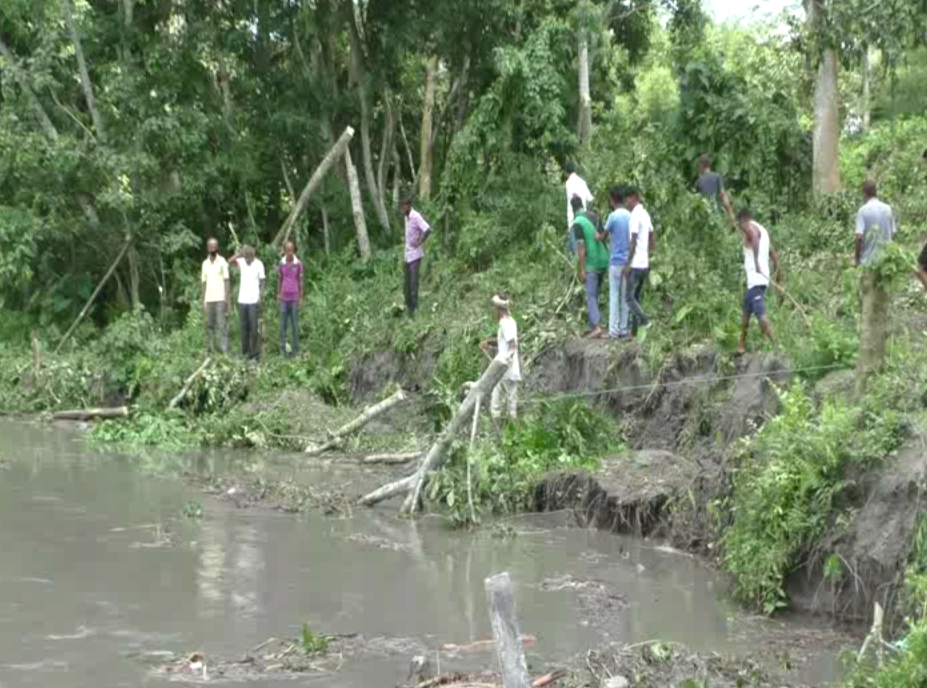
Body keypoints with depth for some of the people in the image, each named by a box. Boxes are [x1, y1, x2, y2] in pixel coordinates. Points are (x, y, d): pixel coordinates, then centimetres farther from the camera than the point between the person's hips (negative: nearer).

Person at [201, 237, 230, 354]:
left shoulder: (222, 262, 0)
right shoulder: (205, 263, 12)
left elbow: (227, 282, -2)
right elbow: (204, 283, 15)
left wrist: (228, 300, -8)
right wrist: (203, 302, 10)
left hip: (220, 299, -4)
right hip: (209, 299, 4)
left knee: (222, 325, -8)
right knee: (210, 325, 4)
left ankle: (224, 351, -9)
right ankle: (210, 351, 7)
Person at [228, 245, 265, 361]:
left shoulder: (259, 265, -3)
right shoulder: (241, 262, 6)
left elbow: (262, 282, -2)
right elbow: (230, 261, -10)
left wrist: (261, 297, -10)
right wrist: (239, 253, -17)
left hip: (254, 301, -4)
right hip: (242, 300, 4)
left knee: (254, 329, -4)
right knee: (244, 328, 7)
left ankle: (255, 355, -1)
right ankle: (245, 353, 13)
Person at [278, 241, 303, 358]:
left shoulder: (298, 264, -2)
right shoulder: (281, 264, 3)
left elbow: (300, 281, 2)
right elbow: (279, 281, 9)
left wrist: (301, 298, 0)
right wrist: (278, 295, 4)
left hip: (294, 298, -1)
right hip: (284, 299, 1)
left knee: (295, 324, 1)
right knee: (283, 324, 1)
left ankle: (295, 349, 7)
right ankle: (282, 349, 6)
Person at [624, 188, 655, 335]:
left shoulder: (635, 215, -14)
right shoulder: (646, 214, 13)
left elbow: (633, 242, -18)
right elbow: (653, 241, 19)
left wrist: (628, 264, -16)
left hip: (636, 264, -9)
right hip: (645, 264, 9)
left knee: (630, 297, -5)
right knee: (636, 297, 11)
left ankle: (644, 319, -19)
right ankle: (634, 331, 10)